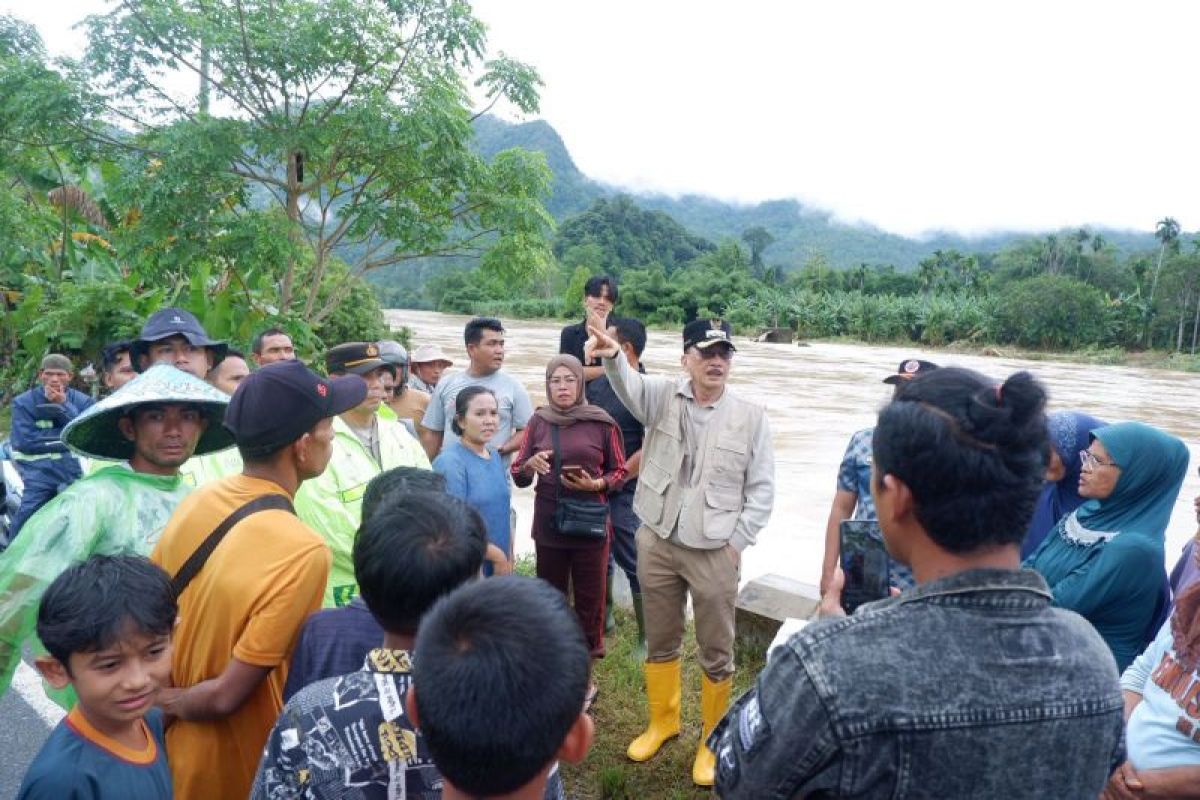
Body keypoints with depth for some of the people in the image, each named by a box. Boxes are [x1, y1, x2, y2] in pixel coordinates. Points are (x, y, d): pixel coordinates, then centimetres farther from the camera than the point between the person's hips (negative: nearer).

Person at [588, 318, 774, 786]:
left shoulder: (751, 417, -5)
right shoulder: (663, 398, -1)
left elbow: (761, 490, -2)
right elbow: (629, 386, -23)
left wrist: (737, 542, -6)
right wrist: (613, 356, -45)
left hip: (715, 551, -2)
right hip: (657, 542, 2)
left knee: (716, 652, 9)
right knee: (660, 641, 18)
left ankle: (713, 741, 30)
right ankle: (663, 721, 40)